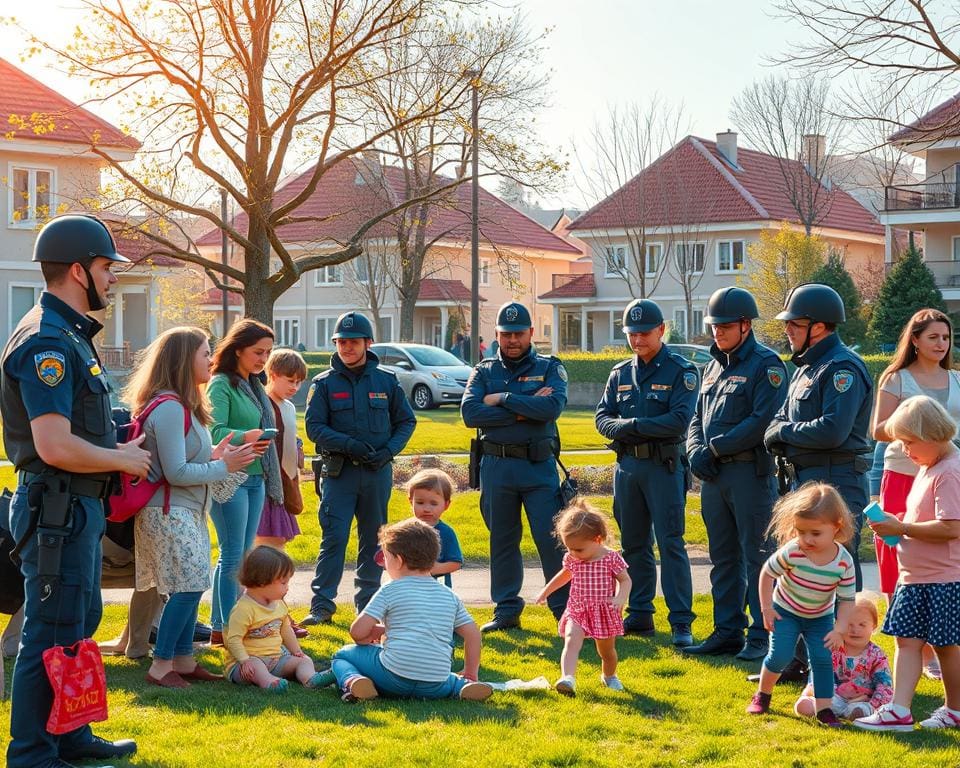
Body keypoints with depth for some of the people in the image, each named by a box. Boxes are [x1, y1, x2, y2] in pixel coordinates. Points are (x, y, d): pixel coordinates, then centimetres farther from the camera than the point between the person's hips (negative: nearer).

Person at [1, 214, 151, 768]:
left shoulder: (71, 337, 15)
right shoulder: (47, 343, -19)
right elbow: (55, 446, -27)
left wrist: (119, 452, 10)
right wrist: (124, 459, -13)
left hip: (79, 507, 11)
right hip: (57, 508, -11)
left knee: (79, 622, 19)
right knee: (53, 633, -4)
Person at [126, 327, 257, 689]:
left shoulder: (183, 405, 14)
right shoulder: (169, 407, -19)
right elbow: (176, 472, -21)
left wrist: (213, 455, 5)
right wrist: (224, 466, -14)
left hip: (188, 511, 10)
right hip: (168, 512, -10)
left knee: (191, 587, 10)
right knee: (188, 586, -11)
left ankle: (183, 660, 17)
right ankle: (161, 665, -3)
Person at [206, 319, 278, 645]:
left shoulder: (253, 385, 16)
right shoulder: (221, 385, -10)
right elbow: (214, 431, -21)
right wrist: (242, 438, -38)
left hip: (255, 479, 9)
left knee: (244, 554, 10)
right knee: (232, 555, -6)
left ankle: (221, 623, 17)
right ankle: (224, 628, -1)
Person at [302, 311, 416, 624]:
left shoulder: (386, 380, 6)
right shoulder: (324, 383, 2)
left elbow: (407, 421, 11)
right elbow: (314, 427, -3)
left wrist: (389, 450, -7)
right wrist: (349, 445, -18)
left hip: (378, 471, 2)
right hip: (339, 470, -2)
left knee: (374, 538, 9)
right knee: (333, 537, -8)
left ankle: (368, 601, 18)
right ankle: (322, 604, -5)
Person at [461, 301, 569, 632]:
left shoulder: (549, 368, 5)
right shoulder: (484, 371, 9)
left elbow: (553, 406, -15)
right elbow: (470, 413, -8)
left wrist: (502, 399, -11)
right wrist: (524, 411, -12)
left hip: (539, 467, -2)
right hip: (496, 467, 2)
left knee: (552, 539, -5)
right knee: (502, 541, 9)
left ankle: (566, 609, 3)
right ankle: (506, 611, 18)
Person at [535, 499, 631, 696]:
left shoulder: (612, 558, -12)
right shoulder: (571, 559, 0)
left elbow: (625, 580, -5)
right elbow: (565, 575, 20)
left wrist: (620, 598, -24)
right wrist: (546, 591, 26)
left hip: (604, 613, -1)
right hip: (577, 612, 1)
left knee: (607, 651, 15)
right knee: (571, 640, -26)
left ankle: (609, 676, 45)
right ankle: (567, 679, -42)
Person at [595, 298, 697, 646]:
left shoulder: (681, 371, -4)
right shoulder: (620, 373, 13)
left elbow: (679, 420, -15)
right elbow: (602, 417, 9)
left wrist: (632, 425, -13)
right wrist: (621, 428, -13)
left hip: (664, 466, -6)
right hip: (627, 465, 6)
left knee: (671, 543, -8)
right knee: (634, 544, 11)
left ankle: (681, 622, -6)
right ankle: (639, 615, 20)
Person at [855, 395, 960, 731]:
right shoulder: (928, 469, 14)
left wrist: (901, 528, -19)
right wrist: (895, 526, 5)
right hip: (915, 576, 9)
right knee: (907, 640, 3)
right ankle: (898, 711, 2)